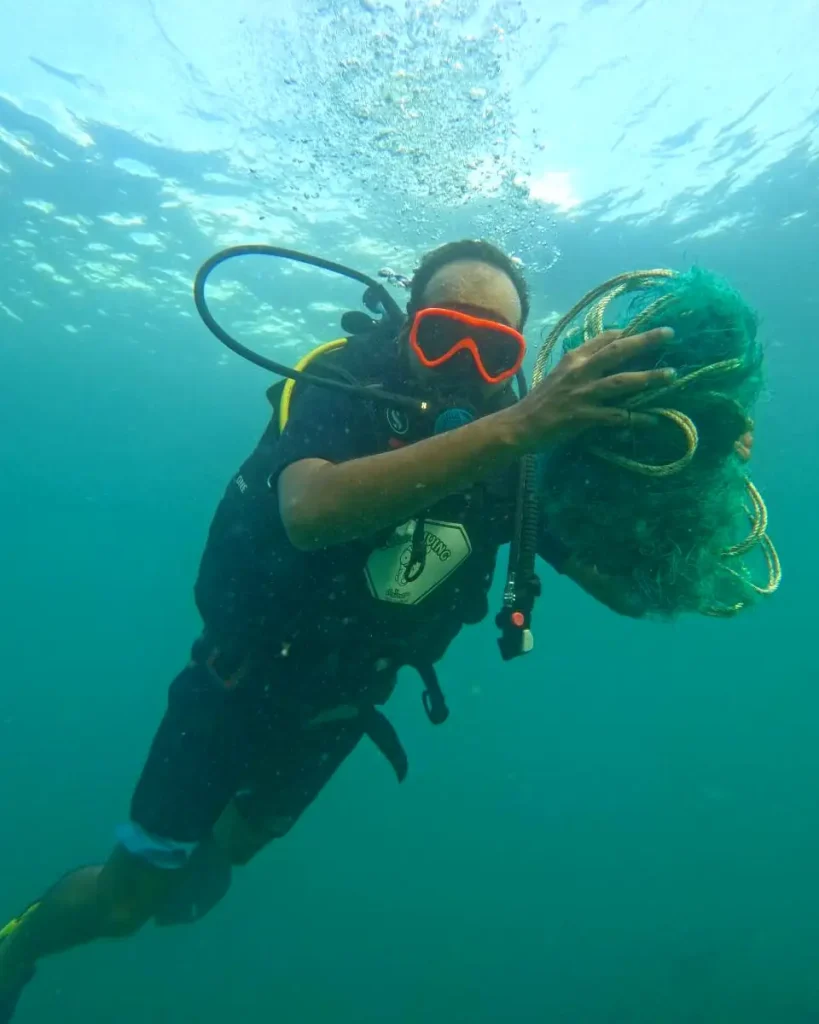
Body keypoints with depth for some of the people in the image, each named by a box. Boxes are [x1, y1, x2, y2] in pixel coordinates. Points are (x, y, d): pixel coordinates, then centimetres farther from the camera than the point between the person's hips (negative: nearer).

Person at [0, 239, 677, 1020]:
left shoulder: (516, 457, -15)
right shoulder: (350, 388, -26)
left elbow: (628, 587, -17)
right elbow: (311, 510, -49)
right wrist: (515, 425, -56)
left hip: (338, 707, 4)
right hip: (239, 684, -4)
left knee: (235, 845, 30)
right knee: (125, 900, 9)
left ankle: (200, 853, 66)